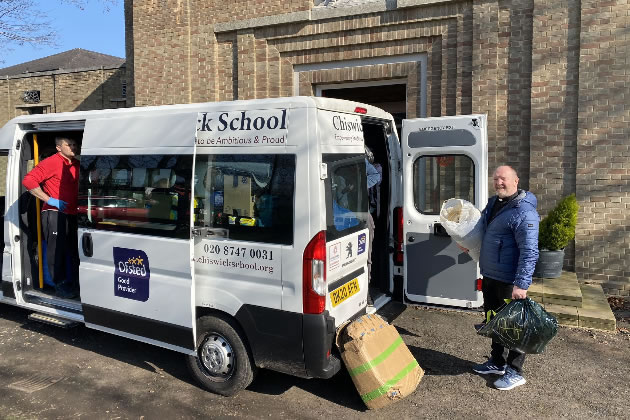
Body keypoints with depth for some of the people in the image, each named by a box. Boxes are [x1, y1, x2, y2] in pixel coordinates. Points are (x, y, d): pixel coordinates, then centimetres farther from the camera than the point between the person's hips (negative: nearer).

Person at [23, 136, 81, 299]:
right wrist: (49, 200, -19)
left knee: (73, 251, 13)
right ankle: (60, 286, 9)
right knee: (57, 251, -1)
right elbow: (28, 180, -19)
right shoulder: (51, 162, -11)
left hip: (71, 215, 8)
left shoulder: (76, 165, 12)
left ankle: (73, 284, 26)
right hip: (54, 214, -8)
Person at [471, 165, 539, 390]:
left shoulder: (523, 212, -19)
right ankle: (497, 362, 37)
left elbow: (529, 252, -24)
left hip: (509, 281, -9)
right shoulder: (493, 203, 9)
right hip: (489, 277, 9)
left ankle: (515, 372, 19)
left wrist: (521, 284, -27)